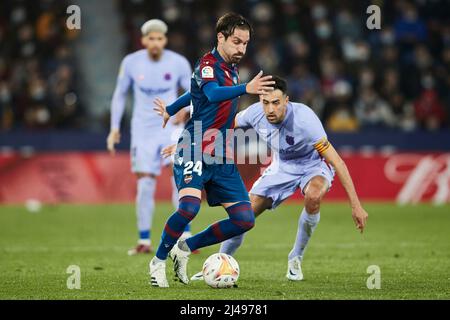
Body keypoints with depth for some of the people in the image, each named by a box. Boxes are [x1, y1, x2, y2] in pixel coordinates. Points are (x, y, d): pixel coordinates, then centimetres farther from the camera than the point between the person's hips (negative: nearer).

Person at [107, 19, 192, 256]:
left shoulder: (179, 63, -6)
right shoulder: (131, 62, -4)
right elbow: (120, 95, 8)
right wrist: (114, 128, 4)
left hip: (171, 127, -1)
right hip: (143, 130, 1)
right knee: (144, 185, -3)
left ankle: (185, 236, -10)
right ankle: (144, 241, 8)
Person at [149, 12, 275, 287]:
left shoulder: (231, 68, 14)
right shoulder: (208, 64, -10)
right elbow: (213, 93, -34)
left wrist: (170, 111, 43)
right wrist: (246, 88, -51)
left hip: (222, 157, 8)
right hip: (195, 150, -8)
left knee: (244, 220, -3)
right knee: (189, 206, -29)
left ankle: (186, 248, 14)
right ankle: (159, 261, -5)